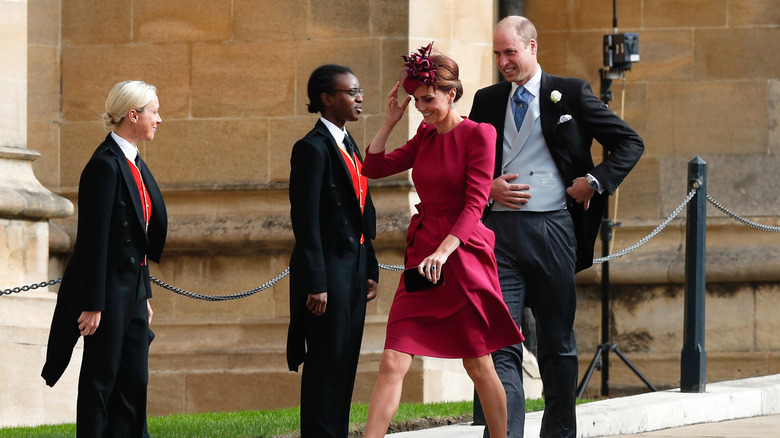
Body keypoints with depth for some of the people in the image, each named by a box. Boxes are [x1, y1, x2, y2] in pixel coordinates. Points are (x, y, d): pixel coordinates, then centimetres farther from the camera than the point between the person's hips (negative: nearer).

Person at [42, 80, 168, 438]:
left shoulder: (133, 163, 13)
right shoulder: (105, 166, -17)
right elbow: (93, 240, -19)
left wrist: (145, 294, 18)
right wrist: (92, 304, -21)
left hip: (133, 287, 9)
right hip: (109, 286, -9)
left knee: (135, 379, 9)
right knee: (101, 378, -2)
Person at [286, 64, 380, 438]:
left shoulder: (349, 146, 15)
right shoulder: (313, 148, -12)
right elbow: (306, 220, -16)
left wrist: (370, 269, 14)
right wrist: (316, 284, -20)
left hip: (354, 269, 9)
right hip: (328, 268, -9)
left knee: (346, 363, 10)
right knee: (326, 362, -6)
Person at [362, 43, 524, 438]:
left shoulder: (478, 134, -6)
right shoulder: (425, 136, 14)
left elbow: (475, 203, -14)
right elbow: (374, 167, 14)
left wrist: (443, 251, -25)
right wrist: (390, 121, 5)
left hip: (463, 254, -5)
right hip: (421, 255, 6)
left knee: (478, 365, 4)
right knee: (392, 363, -5)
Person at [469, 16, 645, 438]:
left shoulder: (571, 94, 4)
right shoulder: (487, 101, 12)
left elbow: (630, 142, 7)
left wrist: (595, 181, -5)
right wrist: (488, 187, -1)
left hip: (553, 229, -1)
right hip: (500, 229, 1)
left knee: (558, 340, 9)